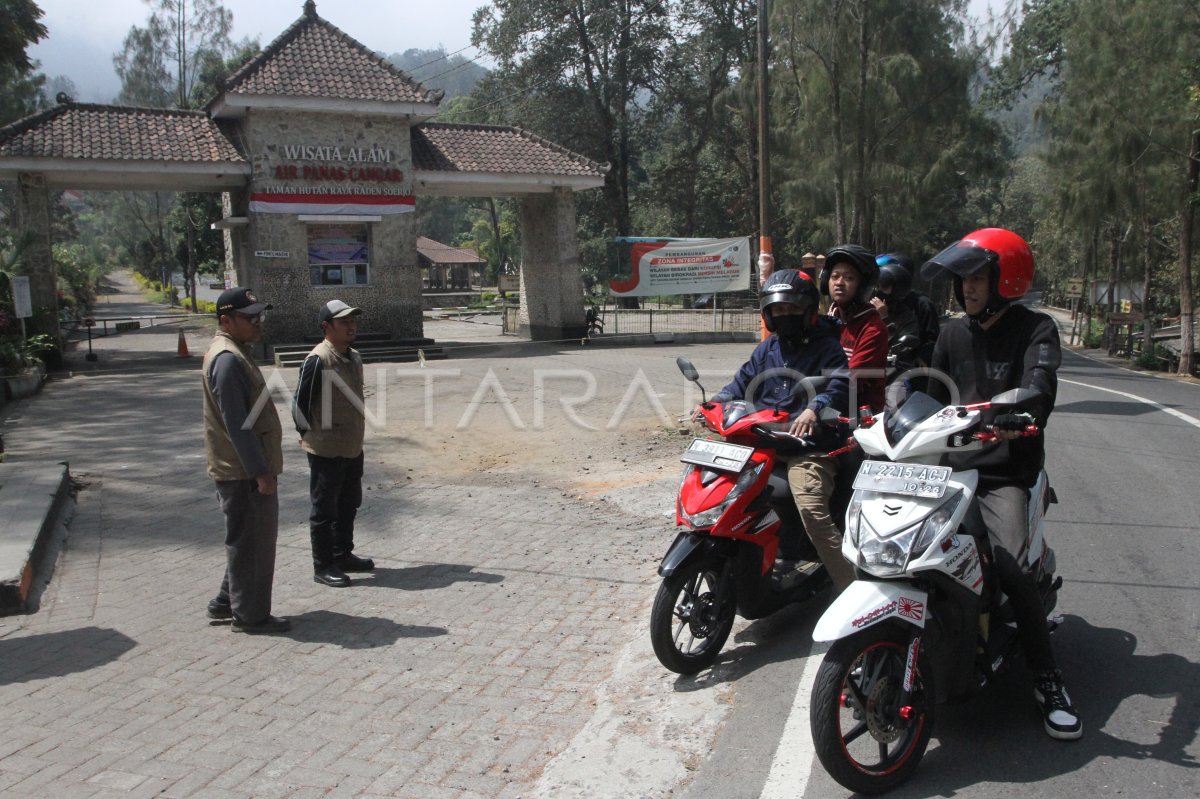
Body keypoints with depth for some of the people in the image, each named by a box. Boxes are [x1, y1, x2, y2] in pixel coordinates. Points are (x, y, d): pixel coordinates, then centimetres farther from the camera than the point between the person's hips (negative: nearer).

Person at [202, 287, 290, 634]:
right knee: (252, 542, 0)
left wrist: (264, 467, 21)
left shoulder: (235, 352, 14)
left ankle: (226, 602, 30)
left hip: (246, 468, 10)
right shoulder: (228, 359, -19)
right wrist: (261, 472, -22)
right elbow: (237, 424, -23)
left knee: (248, 540, 19)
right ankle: (250, 615, 12)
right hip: (244, 472, -10)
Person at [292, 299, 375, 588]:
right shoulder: (318, 360, -19)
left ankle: (343, 555, 34)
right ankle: (323, 566, 15)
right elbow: (299, 402, -16)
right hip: (326, 450, -8)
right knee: (324, 510, 4)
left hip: (353, 447, 9)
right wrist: (309, 434, -6)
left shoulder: (354, 357, 8)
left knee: (349, 505, 19)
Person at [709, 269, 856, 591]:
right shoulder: (767, 348, 22)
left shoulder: (826, 347, 3)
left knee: (811, 509, -26)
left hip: (806, 441, -7)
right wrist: (714, 402, -3)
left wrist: (813, 409, -33)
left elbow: (839, 386, -12)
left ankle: (851, 587, -21)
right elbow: (743, 382, 18)